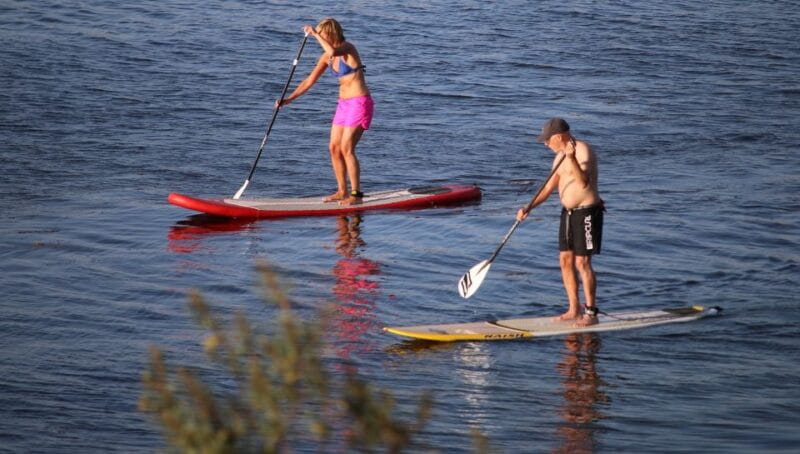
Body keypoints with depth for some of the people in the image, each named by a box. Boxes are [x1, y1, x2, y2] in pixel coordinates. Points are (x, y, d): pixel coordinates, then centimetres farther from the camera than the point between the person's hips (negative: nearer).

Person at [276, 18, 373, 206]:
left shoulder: (348, 48, -14)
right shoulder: (327, 57, 9)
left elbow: (333, 51, -39)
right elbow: (309, 81, 12)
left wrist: (315, 34, -27)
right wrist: (288, 99, 4)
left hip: (359, 103, -9)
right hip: (343, 104, 9)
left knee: (346, 149, -13)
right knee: (334, 148, 7)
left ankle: (356, 194, -9)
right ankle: (342, 191, 16)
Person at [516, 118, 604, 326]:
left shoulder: (583, 151, -17)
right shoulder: (560, 156, 11)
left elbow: (584, 182, -32)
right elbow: (549, 187, 16)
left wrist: (572, 159, -44)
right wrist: (529, 208, 6)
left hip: (586, 213, -9)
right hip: (568, 213, 9)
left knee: (582, 262, -9)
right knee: (565, 260, 10)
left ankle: (591, 313, -3)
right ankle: (574, 309, 18)